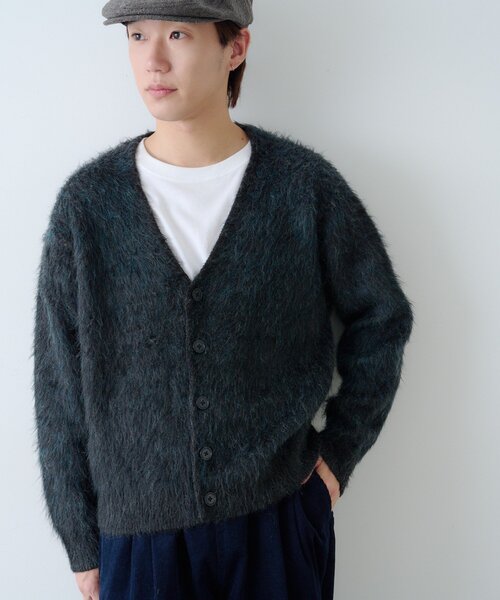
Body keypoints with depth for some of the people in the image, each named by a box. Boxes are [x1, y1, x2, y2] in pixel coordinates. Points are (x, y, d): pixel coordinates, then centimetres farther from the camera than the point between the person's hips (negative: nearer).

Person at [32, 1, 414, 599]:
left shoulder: (305, 185, -8)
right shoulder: (87, 202, -7)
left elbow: (382, 317, 5)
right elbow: (60, 392, -2)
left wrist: (340, 450, 2)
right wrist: (82, 546, 2)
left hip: (282, 514, 0)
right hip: (140, 531, 1)